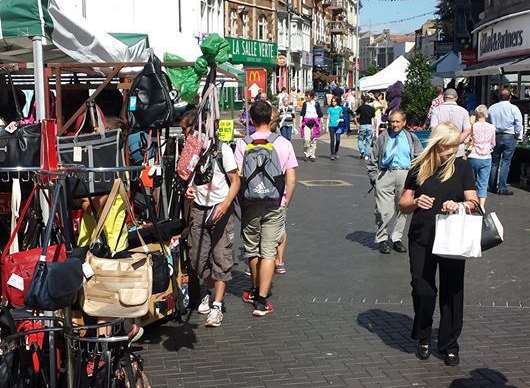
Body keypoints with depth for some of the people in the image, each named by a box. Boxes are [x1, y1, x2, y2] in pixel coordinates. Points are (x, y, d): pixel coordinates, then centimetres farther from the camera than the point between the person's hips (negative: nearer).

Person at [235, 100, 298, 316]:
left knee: (252, 249, 16)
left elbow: (238, 177, -8)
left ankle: (256, 291, 33)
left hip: (250, 204, 0)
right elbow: (291, 178, -3)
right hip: (275, 205, 0)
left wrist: (241, 201, 5)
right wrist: (286, 201, 9)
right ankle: (261, 300, -2)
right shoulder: (284, 144, -3)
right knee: (268, 251, 2)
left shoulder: (243, 144, -6)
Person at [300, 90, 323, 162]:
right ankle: (307, 154, 2)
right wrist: (301, 122, 5)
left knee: (313, 140, 1)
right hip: (306, 123, 1)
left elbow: (320, 114, 6)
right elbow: (302, 114, 12)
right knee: (306, 139, -10)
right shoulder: (305, 104, 7)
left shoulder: (316, 103, 2)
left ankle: (313, 155, 7)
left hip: (314, 123, -1)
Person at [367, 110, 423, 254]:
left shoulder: (411, 138, 10)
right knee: (384, 211, -7)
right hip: (385, 175, -2)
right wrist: (374, 177, 2)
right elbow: (372, 160, 10)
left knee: (402, 209, 8)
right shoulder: (383, 138, 8)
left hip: (405, 176, 2)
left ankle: (396, 238, 21)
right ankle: (382, 239, 8)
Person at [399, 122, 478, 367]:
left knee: (451, 291, 4)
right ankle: (423, 339, 22)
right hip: (421, 239, 0)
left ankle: (449, 344, 18)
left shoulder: (462, 167, 2)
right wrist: (416, 202, -14)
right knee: (423, 290, -1)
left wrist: (458, 205, -23)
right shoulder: (419, 169, 4)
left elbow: (473, 203, -2)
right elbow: (403, 205, 8)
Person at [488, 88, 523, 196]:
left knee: (494, 162, 11)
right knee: (505, 162, -2)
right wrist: (518, 136, 9)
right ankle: (502, 188, -3)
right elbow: (519, 124, -5)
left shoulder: (492, 108, 5)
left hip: (495, 137, 3)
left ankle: (492, 187, 15)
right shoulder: (514, 108, -5)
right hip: (509, 137, -3)